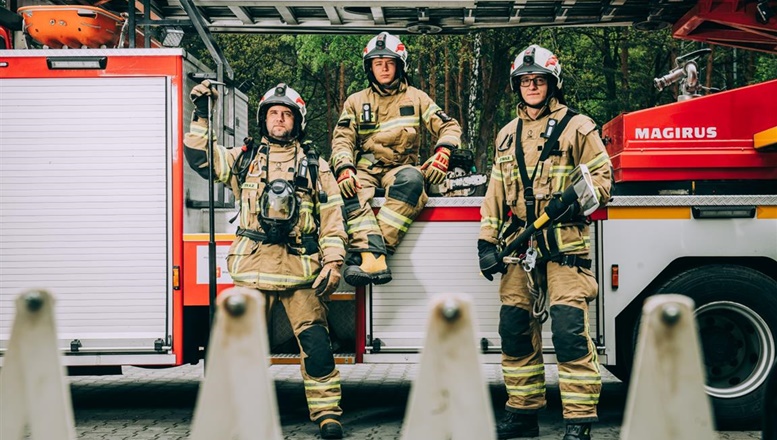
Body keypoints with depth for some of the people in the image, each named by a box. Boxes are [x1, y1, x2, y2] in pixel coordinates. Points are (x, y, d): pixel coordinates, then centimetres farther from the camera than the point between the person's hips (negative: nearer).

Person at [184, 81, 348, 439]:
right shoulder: (244, 159, 17)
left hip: (301, 271, -1)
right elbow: (199, 156, 11)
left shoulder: (315, 167, 12)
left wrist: (333, 263, -3)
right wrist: (201, 116, 3)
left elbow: (332, 218, 7)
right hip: (253, 269, 2)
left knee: (315, 342, -8)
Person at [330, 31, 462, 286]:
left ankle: (365, 252, -45)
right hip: (365, 170, 1)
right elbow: (342, 140, 5)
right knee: (348, 189, -35)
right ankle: (373, 256, -52)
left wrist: (443, 153, -12)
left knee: (412, 179, -39)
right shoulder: (356, 102, 16)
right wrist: (344, 168, -17)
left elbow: (449, 127, 10)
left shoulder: (415, 98, 14)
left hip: (400, 168, -1)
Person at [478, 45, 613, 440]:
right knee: (515, 329, 6)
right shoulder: (508, 134, 20)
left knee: (570, 332, -12)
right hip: (518, 245, 6)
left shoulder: (576, 127, 3)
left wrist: (576, 199, -21)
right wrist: (487, 241, 12)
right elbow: (496, 192, 20)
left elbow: (601, 176, -1)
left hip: (564, 244, -6)